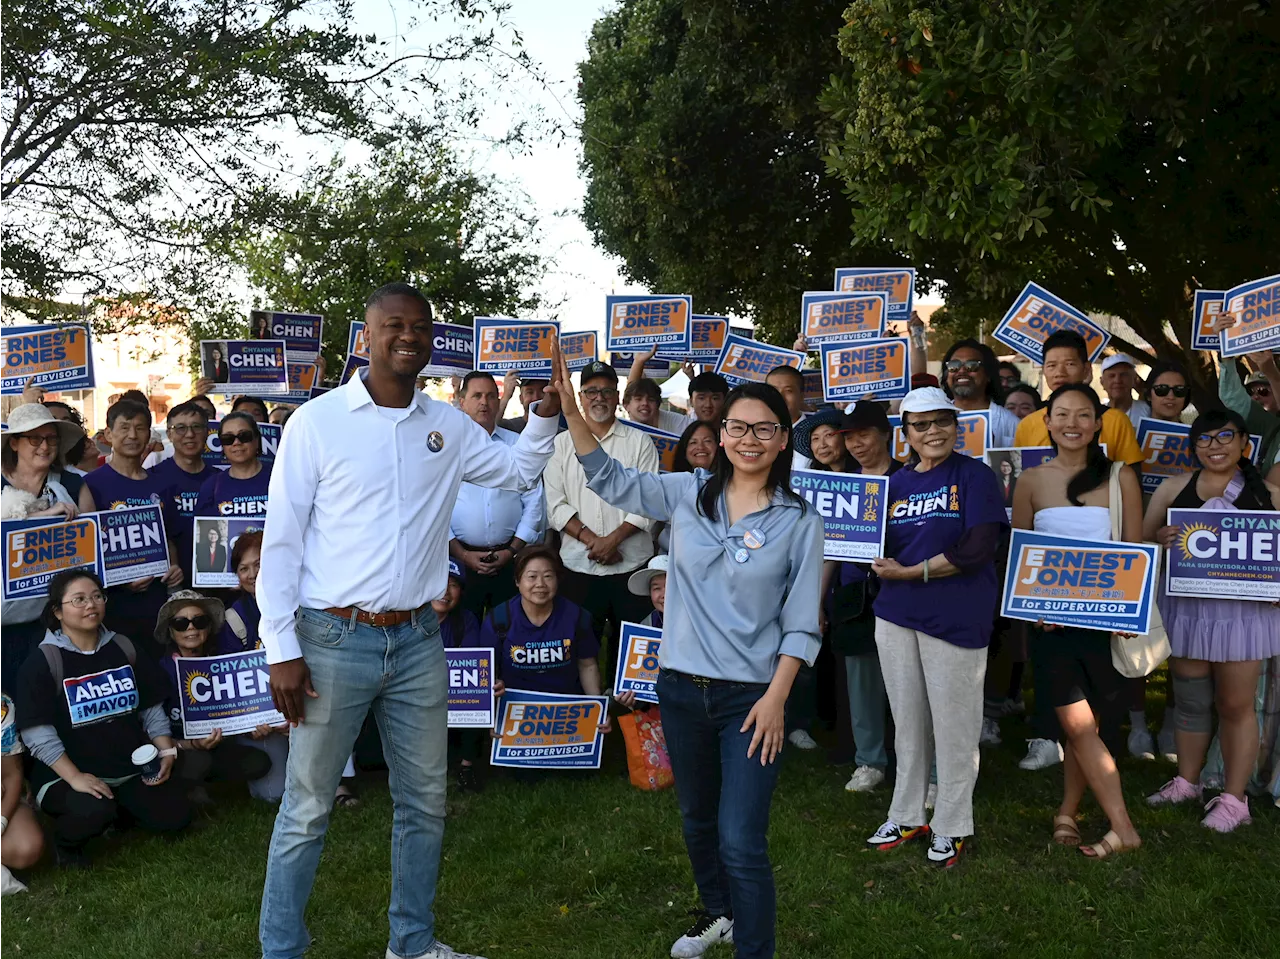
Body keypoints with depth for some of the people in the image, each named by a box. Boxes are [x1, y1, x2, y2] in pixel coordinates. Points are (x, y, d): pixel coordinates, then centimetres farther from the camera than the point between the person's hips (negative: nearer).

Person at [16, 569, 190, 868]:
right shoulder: (42, 662, -10)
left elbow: (152, 709, 11)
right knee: (95, 812, -34)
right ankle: (67, 841, 2)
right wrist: (74, 778, -23)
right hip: (67, 776, -5)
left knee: (175, 817, -10)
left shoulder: (124, 649, 7)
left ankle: (119, 808, 20)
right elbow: (37, 732, -16)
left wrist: (166, 752, -3)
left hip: (133, 769, 5)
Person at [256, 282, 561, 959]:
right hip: (334, 641, -4)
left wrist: (547, 409, 4)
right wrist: (282, 649, -10)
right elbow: (281, 540, -6)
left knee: (424, 803, 14)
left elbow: (519, 472, 22)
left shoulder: (448, 427, 7)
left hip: (417, 642, 5)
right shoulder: (318, 421, -6)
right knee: (307, 809, 3)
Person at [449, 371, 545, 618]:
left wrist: (512, 551, -2)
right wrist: (461, 554, -7)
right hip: (461, 557, -1)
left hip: (510, 559, 1)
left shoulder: (518, 445, 8)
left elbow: (534, 501, 6)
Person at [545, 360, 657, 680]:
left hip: (631, 565, -1)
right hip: (579, 566, 1)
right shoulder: (562, 443, 10)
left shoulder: (639, 442, 7)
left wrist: (613, 539, -12)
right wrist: (591, 540, -10)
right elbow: (556, 504, 2)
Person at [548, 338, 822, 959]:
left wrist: (776, 697, -14)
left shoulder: (799, 523, -6)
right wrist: (569, 408, -11)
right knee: (697, 819, 23)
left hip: (751, 697, -4)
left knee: (741, 843, -9)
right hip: (681, 689, 4)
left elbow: (801, 624, -5)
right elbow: (609, 478, 1)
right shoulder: (687, 495, 0)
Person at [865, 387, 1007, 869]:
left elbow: (978, 550, -15)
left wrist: (912, 572, -14)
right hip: (896, 615, 5)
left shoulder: (973, 475, -5)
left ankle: (951, 827, 18)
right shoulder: (896, 482, 11)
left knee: (953, 725, 4)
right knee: (907, 722, 13)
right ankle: (907, 816, 27)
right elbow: (879, 549, 12)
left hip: (955, 620, -5)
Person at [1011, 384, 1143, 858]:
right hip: (1051, 619, 0)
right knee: (1078, 724, -3)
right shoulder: (1032, 480, 5)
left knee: (1087, 725, 4)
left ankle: (1067, 813, 22)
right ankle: (1122, 827, 5)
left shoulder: (1120, 477, 2)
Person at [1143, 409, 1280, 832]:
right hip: (1187, 606, 2)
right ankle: (1186, 782, 30)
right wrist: (1161, 537, -14)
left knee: (1236, 704, 4)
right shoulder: (1174, 488, 5)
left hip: (1243, 609, -2)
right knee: (1190, 699, 14)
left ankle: (1233, 798, 15)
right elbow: (1141, 536, 9)